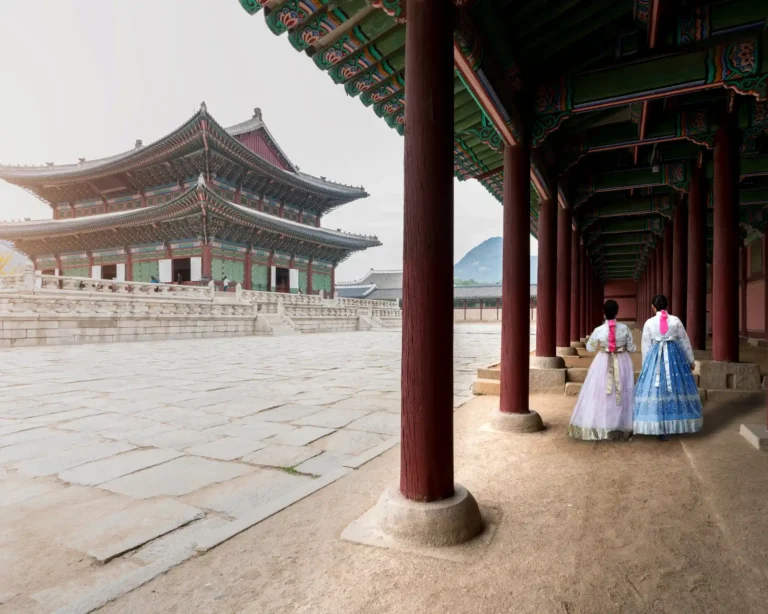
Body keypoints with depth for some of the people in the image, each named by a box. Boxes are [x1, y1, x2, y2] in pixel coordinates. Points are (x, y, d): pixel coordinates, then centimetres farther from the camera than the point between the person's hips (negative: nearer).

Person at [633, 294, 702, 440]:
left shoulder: (649, 323, -3)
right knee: (677, 387, 11)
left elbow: (646, 346, 2)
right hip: (675, 356, 2)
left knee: (657, 389, 2)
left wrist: (646, 365, 12)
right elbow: (684, 342, 7)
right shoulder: (676, 320, 1)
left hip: (656, 357, -1)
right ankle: (678, 426, 21)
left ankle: (661, 429, 2)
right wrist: (690, 360, 18)